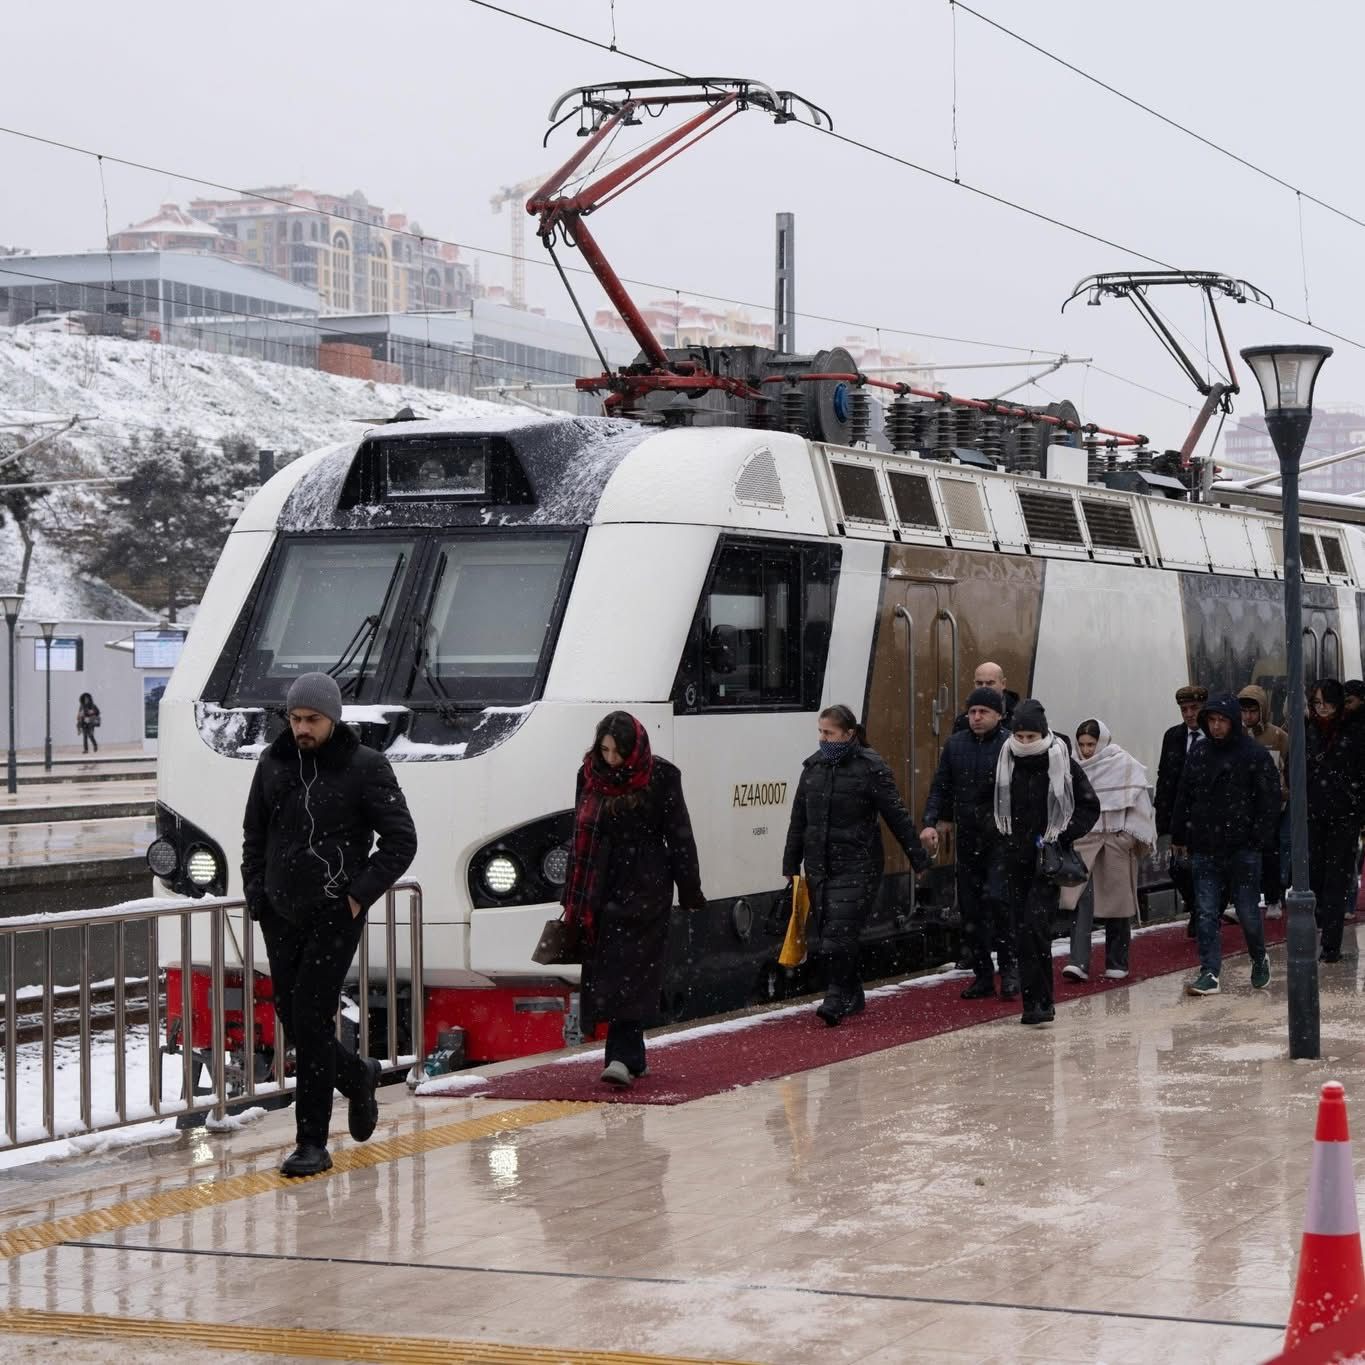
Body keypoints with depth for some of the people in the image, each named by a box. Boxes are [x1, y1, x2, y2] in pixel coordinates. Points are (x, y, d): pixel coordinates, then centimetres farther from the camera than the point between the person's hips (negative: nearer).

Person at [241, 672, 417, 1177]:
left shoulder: (365, 767, -8)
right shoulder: (273, 764, 6)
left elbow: (401, 840, -7)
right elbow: (254, 836, 16)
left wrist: (360, 893, -12)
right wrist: (256, 895, 6)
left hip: (335, 917, -5)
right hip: (280, 916, 5)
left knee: (311, 1020, -9)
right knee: (292, 1019, 9)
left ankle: (313, 1143, -2)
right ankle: (357, 1076, 37)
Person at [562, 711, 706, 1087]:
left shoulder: (660, 777, -7)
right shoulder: (590, 775, 5)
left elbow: (679, 835, -3)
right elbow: (580, 837, 12)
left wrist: (690, 892, -3)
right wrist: (572, 899, 11)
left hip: (644, 886, -5)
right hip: (601, 887, 5)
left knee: (631, 971, -12)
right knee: (604, 969, 6)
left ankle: (622, 1058, -19)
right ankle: (633, 1056, 15)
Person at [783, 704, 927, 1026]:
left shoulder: (870, 768, -7)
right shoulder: (814, 767, 10)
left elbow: (897, 817, -5)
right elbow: (798, 821, 17)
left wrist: (919, 860, -3)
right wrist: (791, 865, 18)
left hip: (856, 866, -6)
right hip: (819, 866, 6)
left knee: (840, 932, -13)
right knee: (820, 934, 7)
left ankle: (838, 998, -4)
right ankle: (852, 995, 22)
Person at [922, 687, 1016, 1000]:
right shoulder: (955, 745, 8)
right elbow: (940, 788, 11)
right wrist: (930, 823, -2)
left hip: (1002, 841, -5)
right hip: (967, 841, 5)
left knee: (998, 902, -12)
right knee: (970, 910, 7)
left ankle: (1009, 968, 2)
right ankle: (982, 975, 15)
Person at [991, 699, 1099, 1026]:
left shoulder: (1061, 763, -6)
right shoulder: (1005, 761, 3)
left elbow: (1089, 807, 2)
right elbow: (993, 806, 17)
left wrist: (1063, 835, -9)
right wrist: (1002, 836, 7)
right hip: (1013, 858, 4)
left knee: (1036, 924, -16)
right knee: (1021, 931, 4)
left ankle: (1040, 1001, -12)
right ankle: (1033, 1001, 13)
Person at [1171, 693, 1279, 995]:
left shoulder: (1254, 754, -4)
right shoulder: (1198, 753, 9)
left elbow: (1269, 800, -5)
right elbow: (1184, 797, 15)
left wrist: (1262, 840, -11)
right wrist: (1178, 835, 13)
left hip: (1242, 848, -4)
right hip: (1205, 848, 4)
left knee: (1248, 911, 3)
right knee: (1207, 913, 0)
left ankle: (1259, 960, 27)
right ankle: (1209, 974, 1)